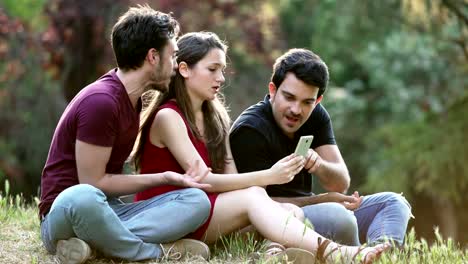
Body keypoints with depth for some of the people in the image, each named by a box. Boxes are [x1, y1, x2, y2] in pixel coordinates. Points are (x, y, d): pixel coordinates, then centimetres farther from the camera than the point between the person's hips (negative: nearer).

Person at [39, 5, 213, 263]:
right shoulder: (101, 102, -17)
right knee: (82, 197, -43)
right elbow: (93, 183, -16)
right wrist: (164, 178, -8)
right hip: (64, 214, -8)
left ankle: (95, 242, -24)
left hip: (109, 211, 8)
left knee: (196, 200, -14)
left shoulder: (131, 97, 11)